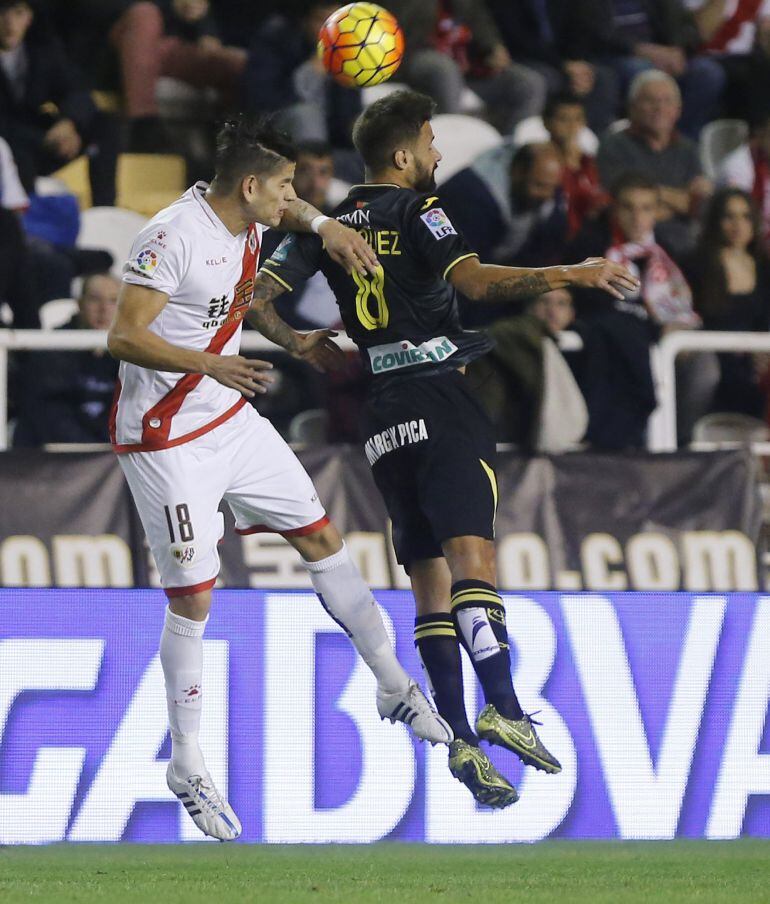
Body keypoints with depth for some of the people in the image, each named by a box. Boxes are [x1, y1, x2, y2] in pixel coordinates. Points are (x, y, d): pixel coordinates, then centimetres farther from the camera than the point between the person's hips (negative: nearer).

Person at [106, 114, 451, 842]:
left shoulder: (246, 217, 1)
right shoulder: (173, 237, -24)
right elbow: (124, 337, -28)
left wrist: (323, 224, 8)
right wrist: (210, 366, -39)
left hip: (231, 420, 8)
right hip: (165, 439, -8)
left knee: (321, 538, 10)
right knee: (192, 599, -4)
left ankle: (393, 687, 24)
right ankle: (186, 766, 10)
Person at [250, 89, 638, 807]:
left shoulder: (328, 225, 15)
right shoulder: (416, 210, -3)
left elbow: (254, 298, 13)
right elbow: (474, 281, -19)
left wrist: (297, 345, 30)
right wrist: (568, 276, -21)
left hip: (381, 417, 6)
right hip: (441, 402, -6)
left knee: (430, 582, 6)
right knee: (470, 552, -19)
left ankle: (459, 738, -1)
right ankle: (501, 706, -35)